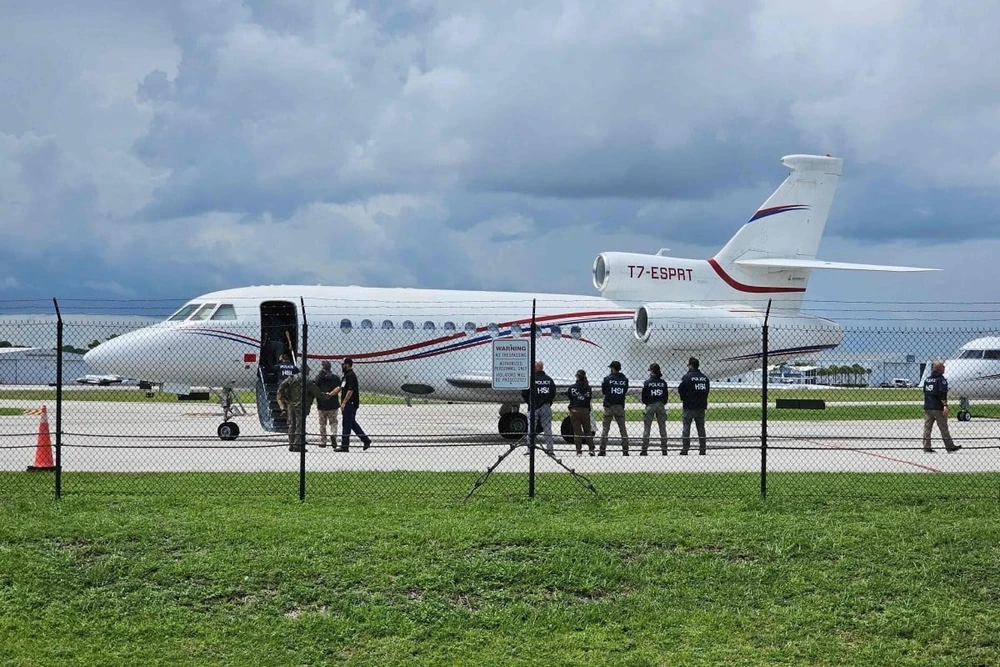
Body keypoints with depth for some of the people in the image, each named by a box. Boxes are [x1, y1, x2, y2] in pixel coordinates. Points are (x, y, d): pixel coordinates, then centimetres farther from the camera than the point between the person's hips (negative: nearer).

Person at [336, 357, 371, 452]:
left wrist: (344, 402, -22)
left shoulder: (351, 376, -15)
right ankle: (366, 440, 17)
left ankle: (344, 446, -1)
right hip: (348, 404, 10)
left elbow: (350, 391, -21)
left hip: (350, 404, -10)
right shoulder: (346, 376, 16)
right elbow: (340, 388, 20)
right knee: (352, 423, 14)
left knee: (346, 424, -5)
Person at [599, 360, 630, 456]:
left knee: (605, 428, 2)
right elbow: (625, 391, 8)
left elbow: (603, 391, 2)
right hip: (620, 406, 2)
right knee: (623, 429, 8)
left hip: (609, 406, -2)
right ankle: (625, 450, 5)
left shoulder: (607, 378, -7)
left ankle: (602, 450, -2)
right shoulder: (625, 379, 1)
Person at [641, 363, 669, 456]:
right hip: (661, 406, 3)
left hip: (650, 406, -3)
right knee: (662, 428, 8)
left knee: (646, 428, 2)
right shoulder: (663, 382, 2)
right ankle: (664, 449, 7)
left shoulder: (647, 382, -6)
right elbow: (666, 396, 5)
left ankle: (644, 450, -2)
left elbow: (644, 396, -3)